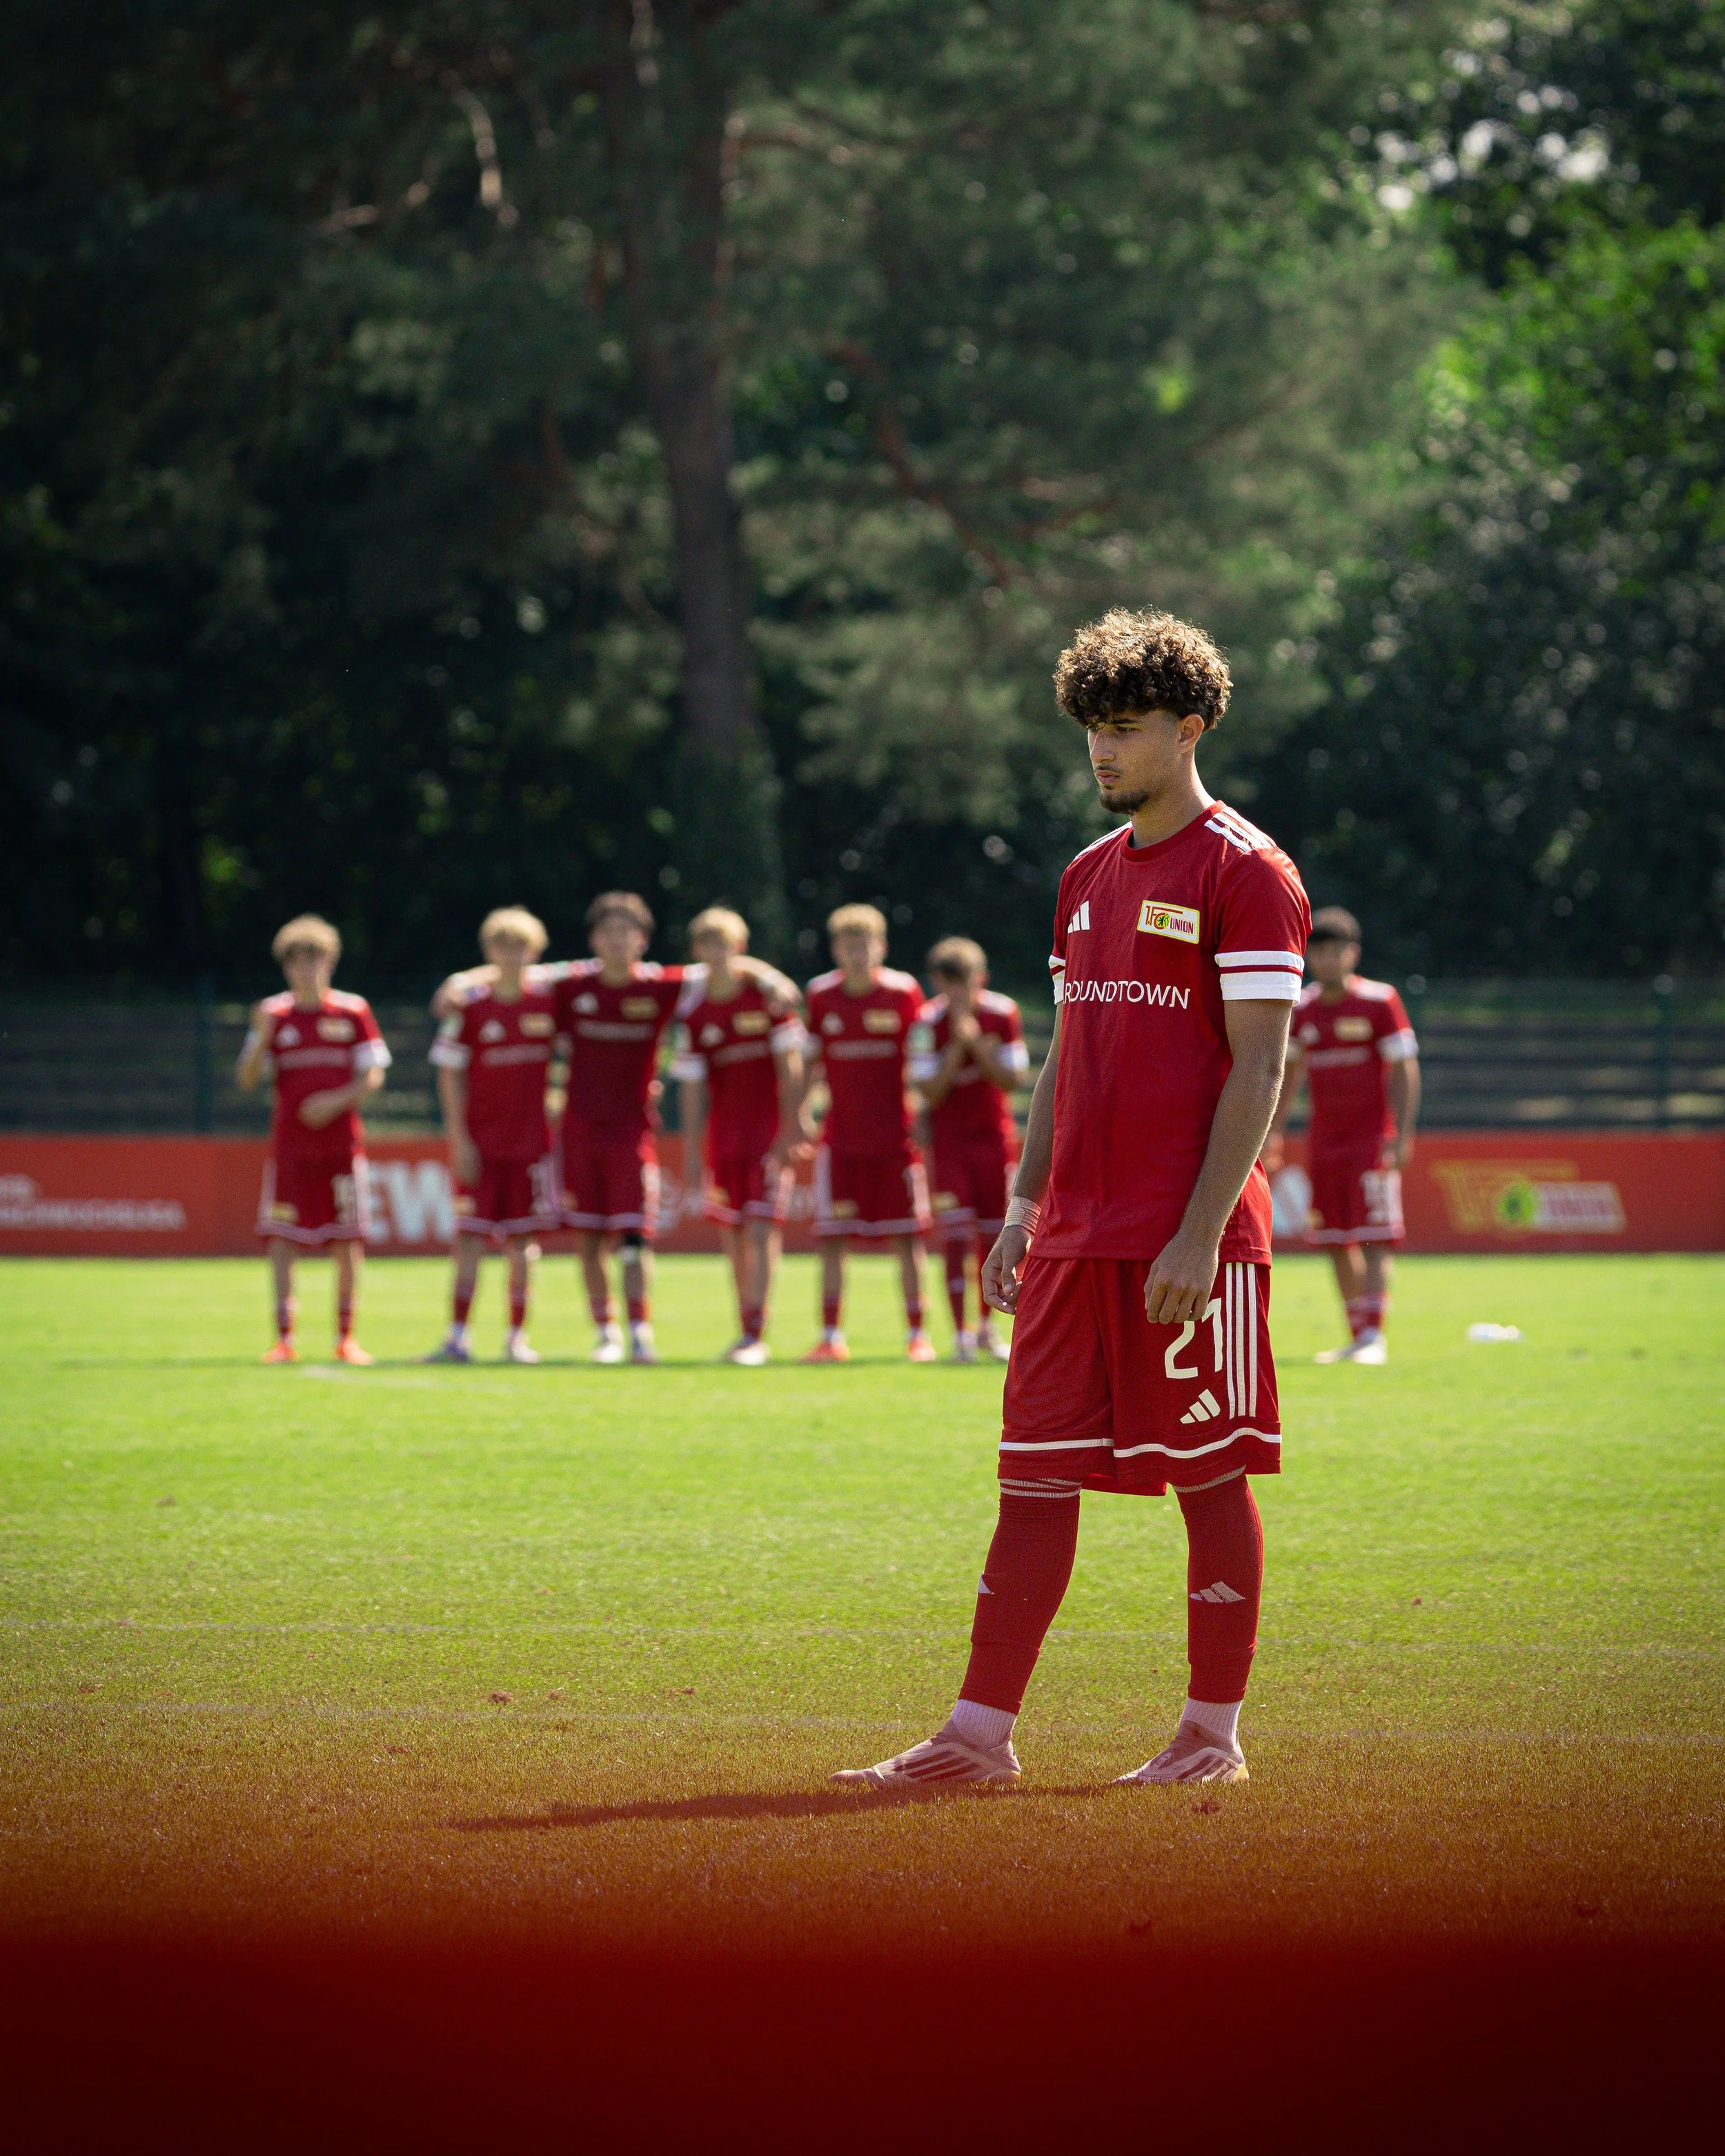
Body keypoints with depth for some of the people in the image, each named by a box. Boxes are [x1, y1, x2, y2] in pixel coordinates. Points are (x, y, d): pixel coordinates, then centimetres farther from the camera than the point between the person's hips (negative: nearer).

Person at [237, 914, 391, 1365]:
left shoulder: (353, 1011, 4)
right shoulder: (274, 1015, 6)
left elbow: (373, 1075, 3)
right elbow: (246, 1080, 3)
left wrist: (338, 1101, -13)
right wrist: (261, 1039, -15)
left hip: (342, 1144, 0)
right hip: (289, 1144, 1)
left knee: (348, 1243, 0)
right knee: (281, 1241, -6)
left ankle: (346, 1338, 8)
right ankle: (285, 1338, -3)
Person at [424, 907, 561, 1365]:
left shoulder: (548, 1005, 3)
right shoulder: (471, 1010, -2)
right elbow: (450, 1076, 0)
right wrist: (459, 1139, -6)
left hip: (531, 1141, 1)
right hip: (479, 1143, -1)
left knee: (522, 1242, 2)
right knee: (470, 1237, -5)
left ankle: (517, 1336, 8)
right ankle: (458, 1336, -4)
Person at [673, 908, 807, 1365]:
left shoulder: (767, 997, -4)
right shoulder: (695, 1015, 5)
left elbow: (790, 1068, -4)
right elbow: (691, 1087, 8)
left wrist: (791, 1133, -9)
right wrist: (692, 1151, 4)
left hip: (769, 1134, -4)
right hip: (723, 1135, 4)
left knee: (761, 1231, -12)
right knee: (733, 1237, 5)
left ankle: (754, 1335, -15)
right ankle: (748, 1334, 14)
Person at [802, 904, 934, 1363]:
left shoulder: (902, 992, -3)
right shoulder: (821, 996, 3)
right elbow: (811, 1063, 10)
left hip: (894, 1132, -2)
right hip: (840, 1136, 2)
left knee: (906, 1237, 0)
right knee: (831, 1238, -1)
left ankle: (917, 1334, 6)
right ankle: (831, 1337, 5)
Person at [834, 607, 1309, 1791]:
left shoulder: (1246, 871, -7)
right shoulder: (1090, 875, 17)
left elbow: (1259, 1068, -12)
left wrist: (1201, 1235, -18)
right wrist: (1024, 1207, 14)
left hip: (1190, 1239, -7)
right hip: (1076, 1236, 7)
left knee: (1210, 1474, 1)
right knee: (1036, 1472, 3)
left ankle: (1214, 1731, 10)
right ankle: (981, 1734, 2)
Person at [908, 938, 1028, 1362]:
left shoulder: (1002, 1014, -6)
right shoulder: (928, 1022, -12)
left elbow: (1013, 1080, -10)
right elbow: (931, 1091, -15)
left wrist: (975, 1041, -21)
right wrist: (958, 1045, -25)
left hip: (994, 1136, 2)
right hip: (948, 1139, -2)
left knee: (993, 1236, 5)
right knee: (957, 1239, -10)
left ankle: (987, 1327, 20)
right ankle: (961, 1334, -8)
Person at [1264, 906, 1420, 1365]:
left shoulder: (1378, 1002, -6)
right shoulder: (1302, 1009, 8)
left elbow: (1404, 1071, -6)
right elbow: (1291, 1072, 20)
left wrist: (1403, 1135, -13)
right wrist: (1274, 1131, 16)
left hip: (1372, 1137, -5)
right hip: (1324, 1139, 5)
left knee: (1374, 1240, -10)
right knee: (1337, 1243, 5)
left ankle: (1374, 1336, -13)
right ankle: (1356, 1337, 11)